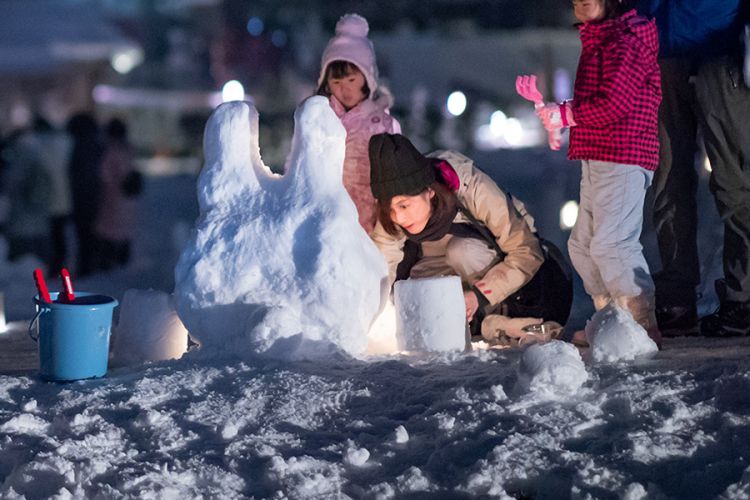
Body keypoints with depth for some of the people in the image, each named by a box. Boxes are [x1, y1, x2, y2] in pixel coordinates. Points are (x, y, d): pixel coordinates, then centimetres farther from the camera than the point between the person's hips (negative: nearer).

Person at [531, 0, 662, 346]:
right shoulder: (597, 40, 20)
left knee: (611, 243, -17)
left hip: (624, 160, -11)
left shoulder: (625, 38, -11)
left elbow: (615, 102, -19)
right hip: (596, 159, 11)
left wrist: (565, 116, -10)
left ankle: (645, 328, -13)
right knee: (582, 244, 13)